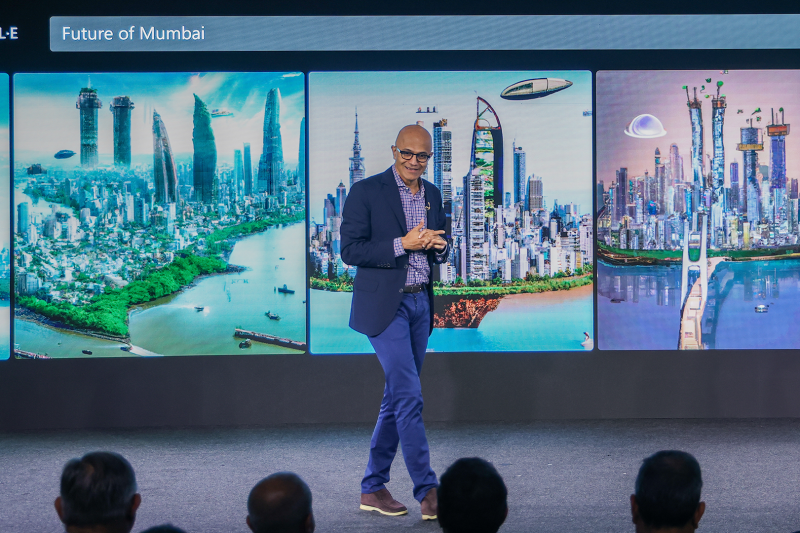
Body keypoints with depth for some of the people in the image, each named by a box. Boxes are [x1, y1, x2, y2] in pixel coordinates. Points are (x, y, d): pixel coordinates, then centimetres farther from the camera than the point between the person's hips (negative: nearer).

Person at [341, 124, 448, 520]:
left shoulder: (432, 195, 12)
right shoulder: (366, 191, -7)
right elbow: (350, 250, -12)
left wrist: (438, 246, -5)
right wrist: (402, 244, -20)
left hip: (420, 302, 7)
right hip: (385, 305, -7)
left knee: (397, 398, 10)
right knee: (409, 396, -12)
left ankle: (373, 487, 18)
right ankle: (427, 491, -12)